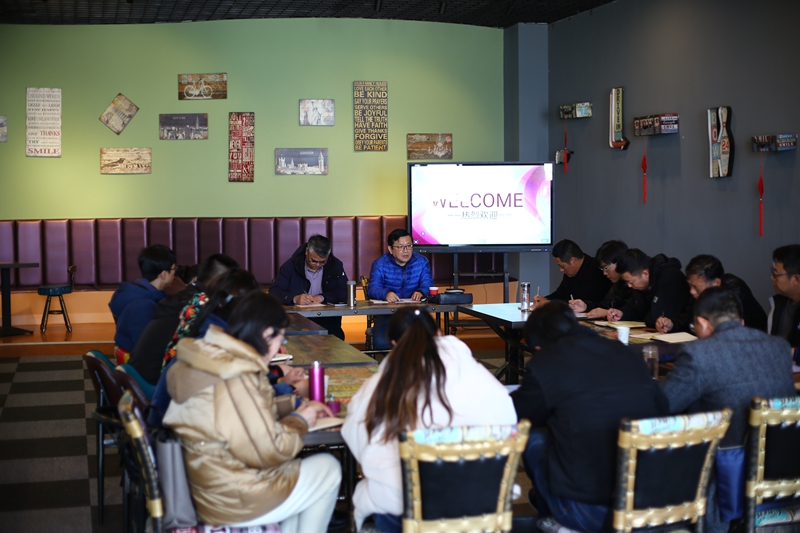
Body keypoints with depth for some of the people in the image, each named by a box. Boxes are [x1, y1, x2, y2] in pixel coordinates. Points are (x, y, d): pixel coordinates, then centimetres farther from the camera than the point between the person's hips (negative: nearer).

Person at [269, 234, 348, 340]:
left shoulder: (336, 266, 7)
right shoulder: (291, 265, 2)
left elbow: (344, 292, 3)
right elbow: (274, 292, -3)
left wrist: (323, 297, -13)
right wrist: (295, 298, -21)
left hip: (327, 320, 2)